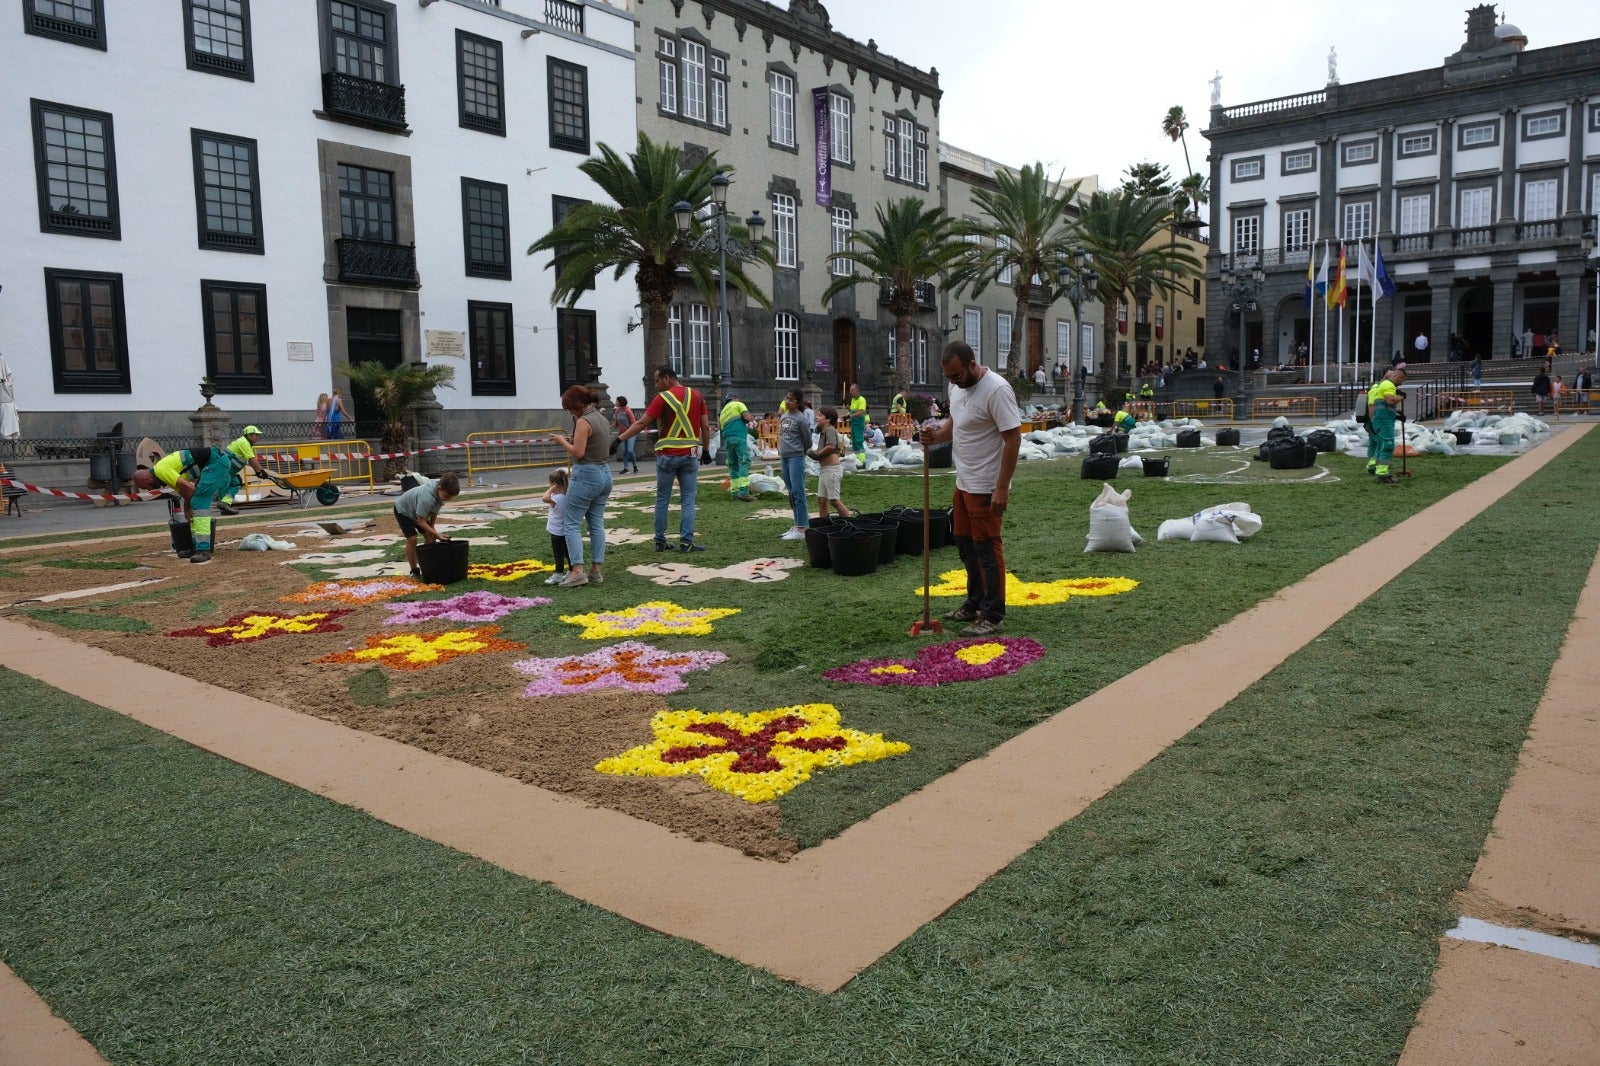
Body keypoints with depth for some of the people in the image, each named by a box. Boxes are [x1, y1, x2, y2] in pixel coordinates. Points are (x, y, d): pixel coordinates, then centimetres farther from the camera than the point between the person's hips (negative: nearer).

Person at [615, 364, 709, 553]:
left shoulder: (662, 398, -6)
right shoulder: (696, 396, 5)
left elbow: (641, 424, -9)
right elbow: (706, 427, 4)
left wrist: (619, 439, -6)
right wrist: (706, 450, 13)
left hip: (667, 455, -2)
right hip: (690, 455, 2)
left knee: (662, 499, 9)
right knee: (688, 499, 5)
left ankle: (660, 541, 14)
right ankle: (686, 542, -1)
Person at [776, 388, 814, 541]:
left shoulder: (801, 419, -9)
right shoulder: (783, 417, 12)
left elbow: (808, 442, -4)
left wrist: (798, 453, 7)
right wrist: (781, 453, 16)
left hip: (796, 458, -8)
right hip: (784, 458, 8)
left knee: (798, 492, -8)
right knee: (791, 493, 13)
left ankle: (802, 529, -7)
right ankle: (798, 524, 23)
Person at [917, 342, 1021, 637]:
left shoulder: (996, 390, -21)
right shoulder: (957, 386, 6)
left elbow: (1013, 438, -22)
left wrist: (1001, 488, -23)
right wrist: (936, 435, -2)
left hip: (986, 488, -9)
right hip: (963, 483, 9)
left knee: (987, 550, -3)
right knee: (966, 545, 17)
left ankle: (992, 616, 6)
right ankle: (975, 604, 31)